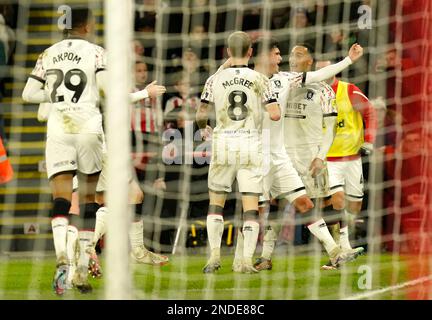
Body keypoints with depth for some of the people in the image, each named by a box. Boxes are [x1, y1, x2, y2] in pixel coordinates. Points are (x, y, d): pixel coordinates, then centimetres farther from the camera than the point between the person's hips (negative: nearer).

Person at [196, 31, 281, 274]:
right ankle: (248, 260, -5)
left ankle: (215, 256, 7)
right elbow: (275, 114, -9)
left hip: (223, 143, 1)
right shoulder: (260, 80, -2)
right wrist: (275, 109, 15)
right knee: (251, 206, 2)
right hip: (251, 144, -1)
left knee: (216, 202, 14)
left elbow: (201, 115, 2)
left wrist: (203, 128, 24)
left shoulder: (215, 80, 1)